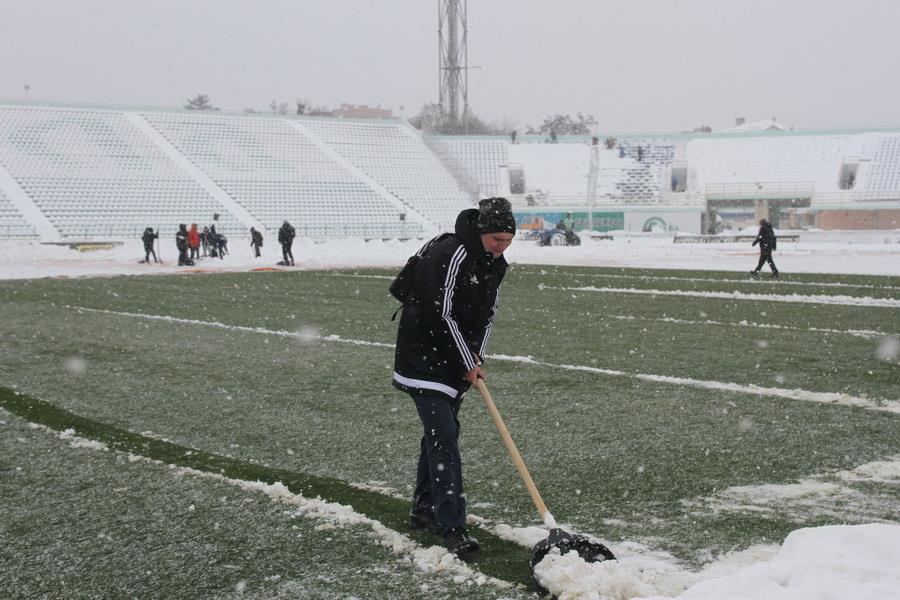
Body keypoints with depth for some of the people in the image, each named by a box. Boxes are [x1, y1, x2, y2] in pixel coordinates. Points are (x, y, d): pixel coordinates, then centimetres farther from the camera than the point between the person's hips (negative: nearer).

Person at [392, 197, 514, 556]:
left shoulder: (496, 264, 4)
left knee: (442, 432, 16)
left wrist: (477, 357, -1)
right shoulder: (451, 256, -24)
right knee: (443, 438, -13)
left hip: (457, 361, 9)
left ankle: (424, 511, 29)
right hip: (424, 358, -9)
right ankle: (452, 527, -11)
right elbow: (443, 315, -23)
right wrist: (469, 363, -16)